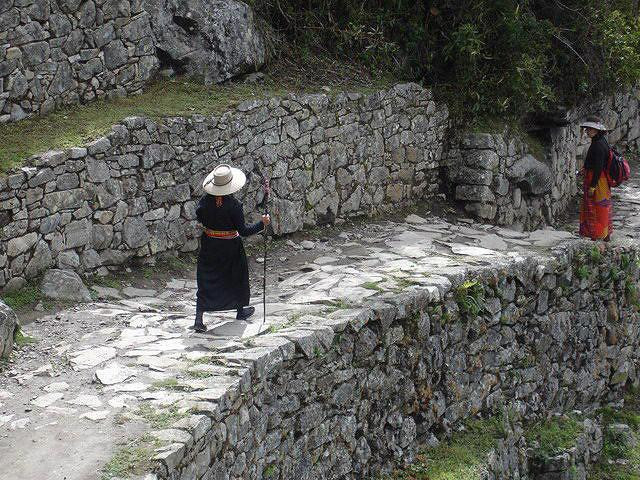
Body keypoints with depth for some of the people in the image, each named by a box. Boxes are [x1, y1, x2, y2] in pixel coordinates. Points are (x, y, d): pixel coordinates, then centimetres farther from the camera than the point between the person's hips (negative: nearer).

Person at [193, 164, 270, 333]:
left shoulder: (205, 200, -11)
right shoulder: (233, 205, -23)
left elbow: (199, 217, 5)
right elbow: (243, 231, -19)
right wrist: (262, 224, -9)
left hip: (209, 244, 3)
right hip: (230, 246, -3)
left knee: (206, 280, 8)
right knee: (237, 276, 21)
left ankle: (198, 319, 1)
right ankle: (240, 311, 40)